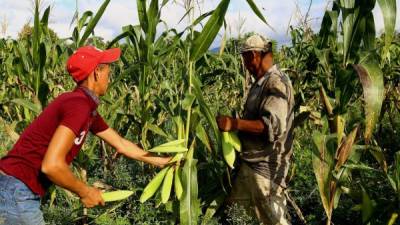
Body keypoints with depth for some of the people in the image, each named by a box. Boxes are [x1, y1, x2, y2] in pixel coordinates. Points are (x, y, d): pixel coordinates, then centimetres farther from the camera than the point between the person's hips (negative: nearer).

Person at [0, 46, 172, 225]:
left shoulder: (88, 108, 10)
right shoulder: (79, 105, -20)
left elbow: (120, 144, 22)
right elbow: (51, 165, -27)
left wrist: (158, 160, 28)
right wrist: (85, 192, -12)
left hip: (19, 190, 9)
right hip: (15, 192, -9)